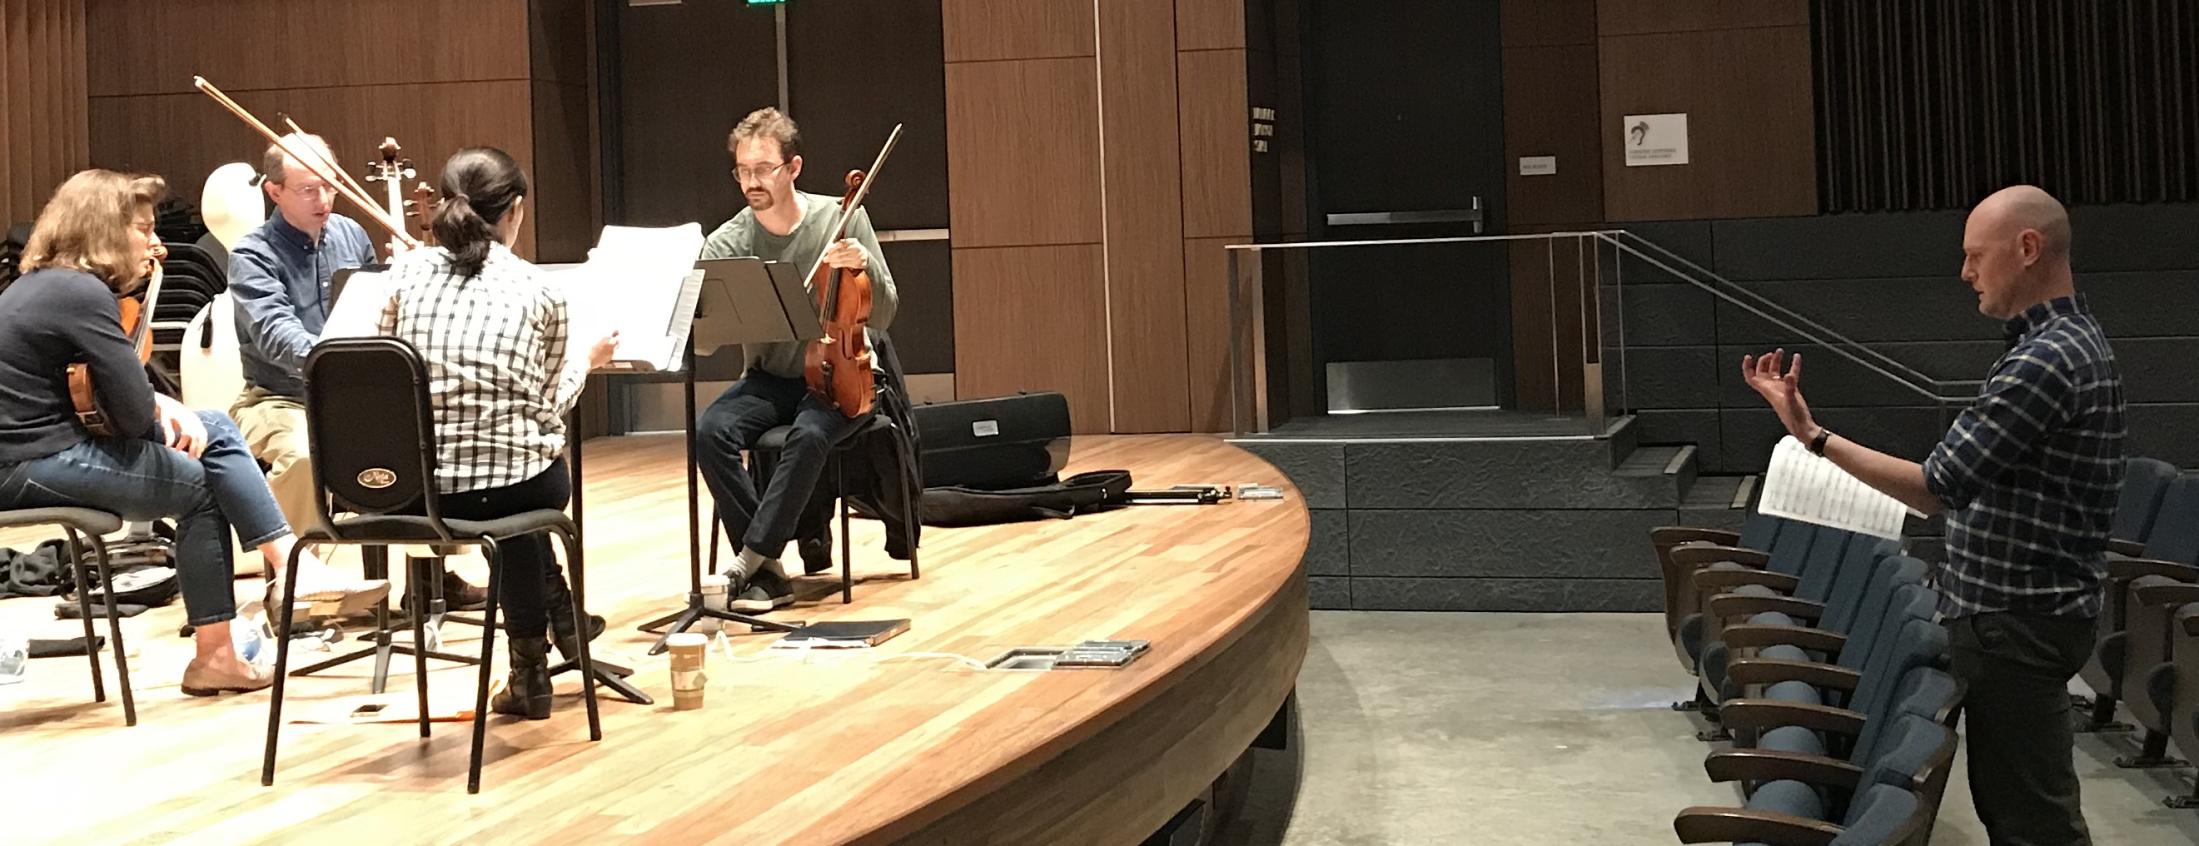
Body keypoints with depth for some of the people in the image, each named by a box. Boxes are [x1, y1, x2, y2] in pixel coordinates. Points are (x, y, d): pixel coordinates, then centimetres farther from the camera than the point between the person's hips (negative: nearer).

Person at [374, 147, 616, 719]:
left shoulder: (407, 272, 1)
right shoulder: (541, 292, -4)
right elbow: (548, 407, 2)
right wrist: (587, 361, 20)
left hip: (412, 490, 3)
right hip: (514, 486, -2)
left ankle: (531, 663, 44)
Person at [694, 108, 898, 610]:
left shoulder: (842, 219, -7)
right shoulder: (727, 243, -6)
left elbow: (881, 318, -7)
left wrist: (866, 267, -25)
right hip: (768, 380, 2)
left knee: (809, 435, -35)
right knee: (711, 430, -27)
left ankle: (753, 557, -25)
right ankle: (768, 570, -21)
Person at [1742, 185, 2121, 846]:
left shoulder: (2045, 360, -21)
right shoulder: (2076, 342, 13)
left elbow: (1937, 489, -23)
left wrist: (1814, 437, -20)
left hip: (2017, 624, -10)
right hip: (2021, 613, 10)